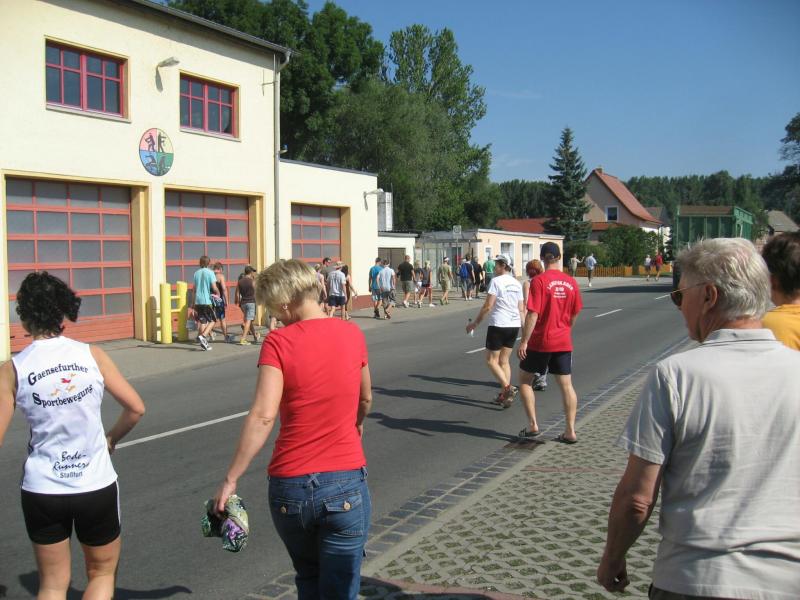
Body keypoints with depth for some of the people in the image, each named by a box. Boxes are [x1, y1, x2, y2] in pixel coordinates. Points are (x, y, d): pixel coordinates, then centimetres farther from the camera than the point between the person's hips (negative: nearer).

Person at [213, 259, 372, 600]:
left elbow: (263, 416, -18)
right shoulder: (352, 334, 0)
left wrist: (231, 479, -12)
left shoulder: (279, 342, -10)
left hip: (289, 486, -1)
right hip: (345, 484, 1)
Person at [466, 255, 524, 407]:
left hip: (498, 325, -7)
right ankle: (505, 395, 11)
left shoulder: (496, 281, -10)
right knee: (504, 360, 13)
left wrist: (475, 323, -6)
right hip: (514, 325, 7)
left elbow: (487, 306, -14)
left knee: (491, 361, 2)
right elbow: (521, 309, 13)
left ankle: (508, 388, -15)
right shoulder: (517, 283, 11)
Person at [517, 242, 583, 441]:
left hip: (540, 342, -4)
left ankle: (532, 425, 8)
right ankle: (570, 431, 11)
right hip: (563, 343, 5)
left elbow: (533, 314, -18)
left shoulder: (539, 281, -14)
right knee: (566, 385, 9)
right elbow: (575, 314, 11)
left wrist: (524, 341, -14)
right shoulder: (571, 282, 2)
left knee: (525, 380, 12)